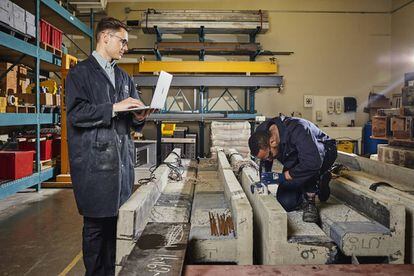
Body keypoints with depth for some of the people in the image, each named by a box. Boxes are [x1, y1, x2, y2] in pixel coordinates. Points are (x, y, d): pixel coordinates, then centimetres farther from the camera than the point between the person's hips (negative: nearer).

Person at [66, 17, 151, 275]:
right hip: (95, 161, -5)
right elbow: (76, 113, -12)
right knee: (96, 223, 1)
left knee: (119, 221, 7)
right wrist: (114, 108, -16)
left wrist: (139, 117, -2)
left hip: (122, 159, 6)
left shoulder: (124, 78, 20)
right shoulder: (80, 73, 1)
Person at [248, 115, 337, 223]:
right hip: (295, 163, 6)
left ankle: (310, 201, -18)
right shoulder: (261, 133, -19)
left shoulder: (297, 131, -40)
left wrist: (284, 176, -42)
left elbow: (313, 163, -49)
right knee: (285, 203, -6)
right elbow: (265, 163, -1)